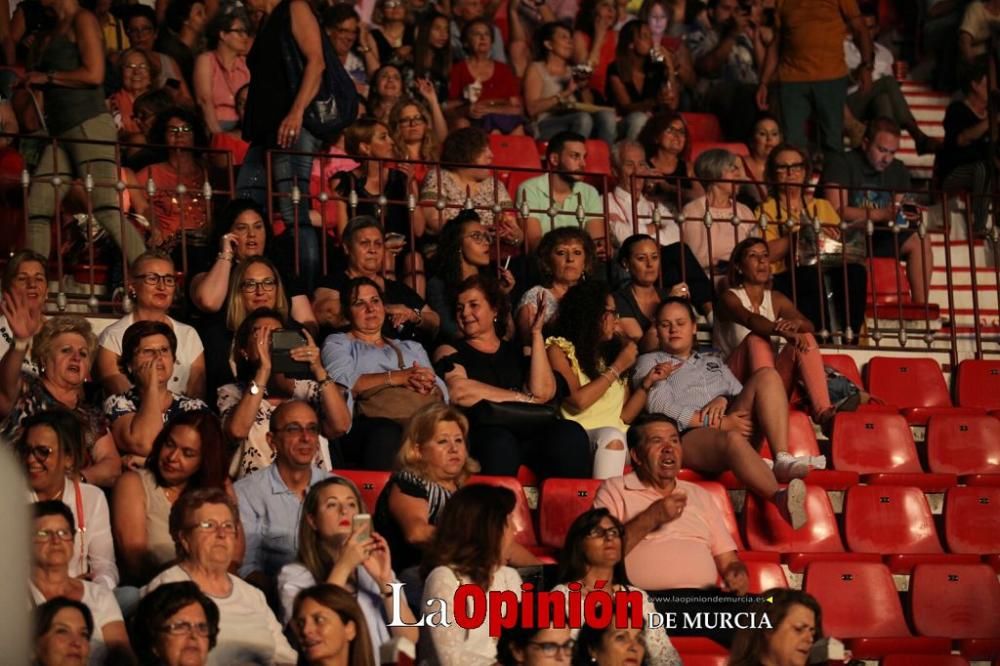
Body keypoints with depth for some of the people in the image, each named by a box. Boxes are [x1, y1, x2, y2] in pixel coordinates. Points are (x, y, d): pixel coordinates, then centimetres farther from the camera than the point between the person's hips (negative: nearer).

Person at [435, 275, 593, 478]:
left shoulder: (517, 351, 27)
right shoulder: (450, 351, 18)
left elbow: (542, 393, 7)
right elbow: (458, 392, -5)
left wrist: (536, 333, 11)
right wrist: (521, 398, -1)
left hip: (530, 431, 3)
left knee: (571, 433, -30)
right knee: (500, 443, -40)